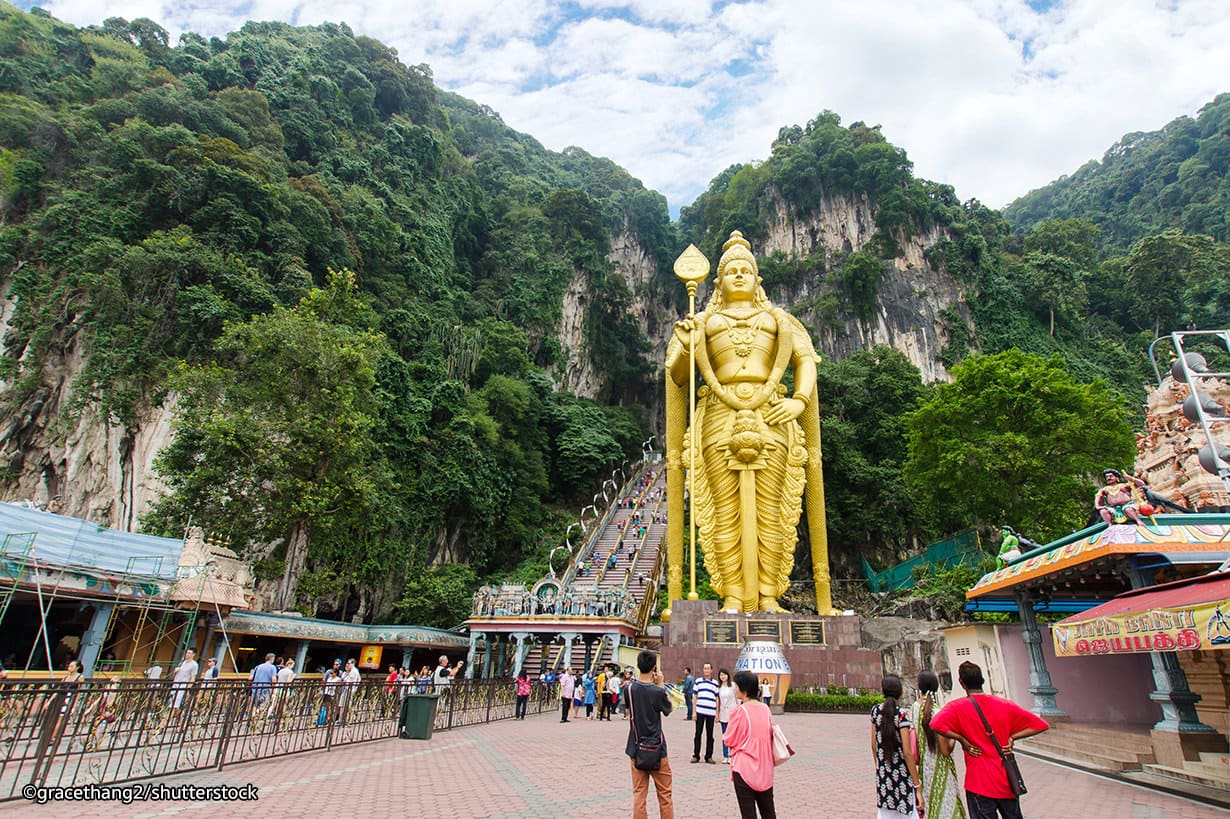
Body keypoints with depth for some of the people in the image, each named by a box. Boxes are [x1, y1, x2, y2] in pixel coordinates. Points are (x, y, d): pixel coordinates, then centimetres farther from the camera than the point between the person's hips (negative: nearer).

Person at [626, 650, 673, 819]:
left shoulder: (630, 689, -7)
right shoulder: (658, 691, -17)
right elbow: (668, 710, 2)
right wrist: (660, 685, 0)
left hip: (636, 748, 3)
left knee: (639, 794, 9)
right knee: (664, 794, 12)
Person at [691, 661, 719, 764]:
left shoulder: (715, 683, 9)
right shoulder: (698, 681, 6)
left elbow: (717, 698, 11)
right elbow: (694, 697, 6)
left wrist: (717, 713, 6)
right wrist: (694, 711, 1)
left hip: (711, 712, 1)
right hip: (700, 712, -1)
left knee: (710, 735, 7)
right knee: (697, 734, 3)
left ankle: (709, 756, 17)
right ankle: (696, 755, 13)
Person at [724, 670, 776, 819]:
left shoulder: (739, 710, -14)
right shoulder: (765, 709, 0)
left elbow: (729, 741, -7)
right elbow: (771, 736, 10)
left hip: (744, 768, -5)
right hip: (765, 768, 5)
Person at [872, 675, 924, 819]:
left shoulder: (876, 710, 2)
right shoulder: (902, 714, -14)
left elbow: (874, 744, 8)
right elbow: (907, 753, -15)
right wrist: (918, 787, -11)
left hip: (883, 775, 5)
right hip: (902, 774, -5)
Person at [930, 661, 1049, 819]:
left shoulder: (957, 707, -11)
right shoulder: (1006, 705, 0)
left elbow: (936, 724, -29)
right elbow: (1041, 725, 5)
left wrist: (961, 739, -14)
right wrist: (1012, 737, 1)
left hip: (979, 783, -4)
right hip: (1007, 780, 4)